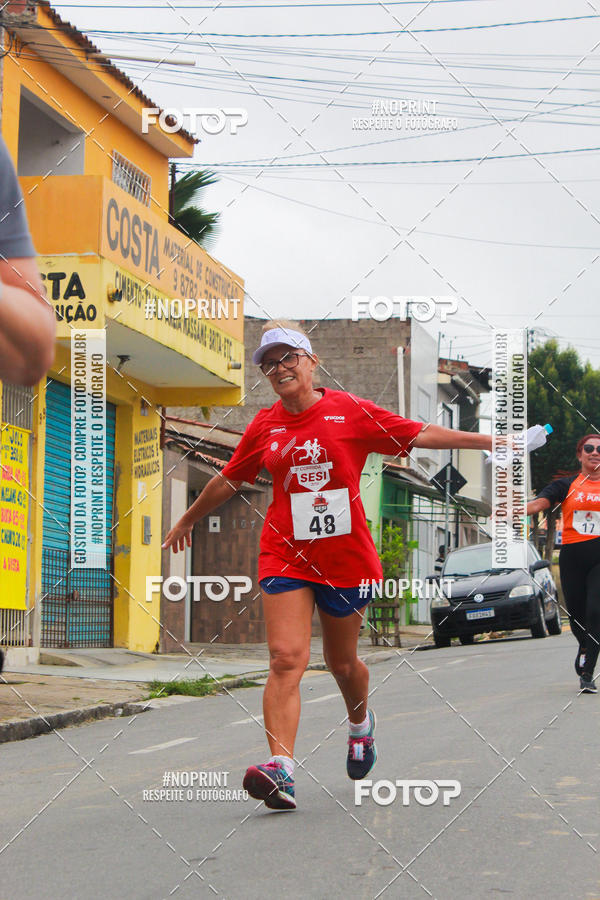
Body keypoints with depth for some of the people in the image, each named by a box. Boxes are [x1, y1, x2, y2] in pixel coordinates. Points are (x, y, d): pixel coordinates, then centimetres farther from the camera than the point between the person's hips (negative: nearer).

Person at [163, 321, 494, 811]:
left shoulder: (351, 411, -2)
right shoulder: (264, 426, 4)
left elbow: (420, 434, 2)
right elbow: (228, 480, 19)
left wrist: (490, 441, 1)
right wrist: (187, 522, 31)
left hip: (346, 557, -1)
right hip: (285, 555, 1)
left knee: (342, 663, 12)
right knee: (286, 659, -16)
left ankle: (361, 723, 45)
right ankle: (281, 769, -24)